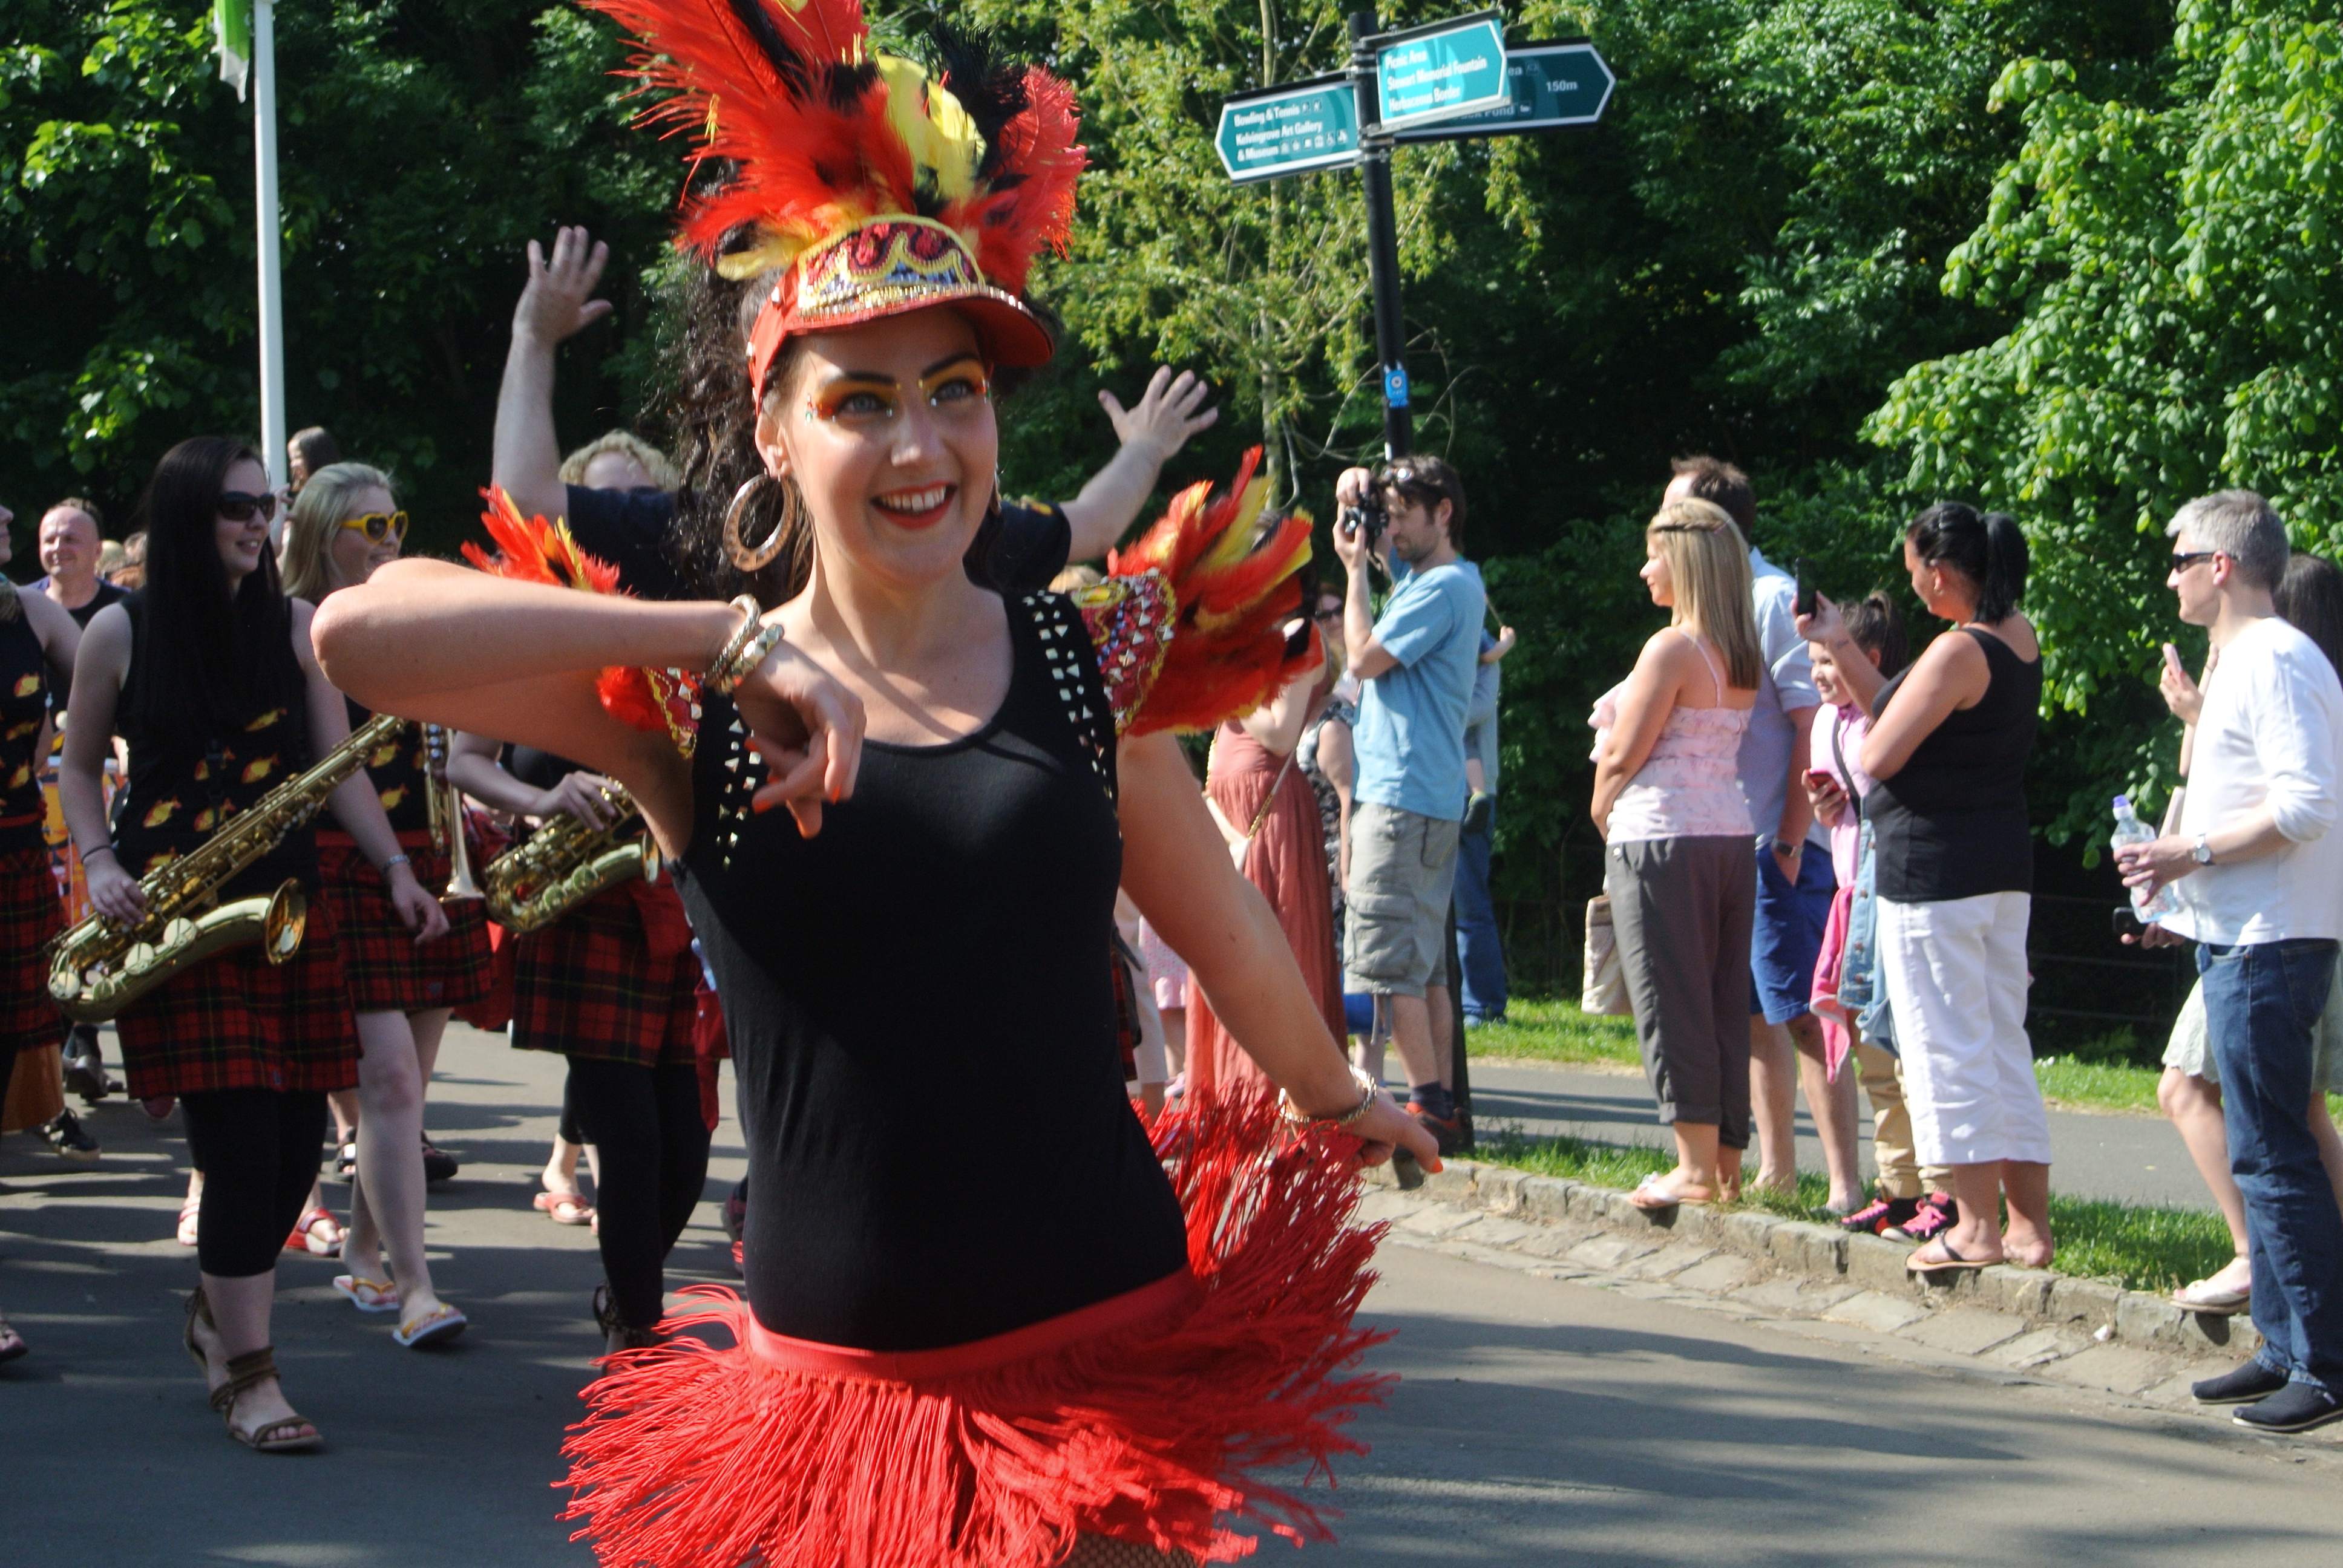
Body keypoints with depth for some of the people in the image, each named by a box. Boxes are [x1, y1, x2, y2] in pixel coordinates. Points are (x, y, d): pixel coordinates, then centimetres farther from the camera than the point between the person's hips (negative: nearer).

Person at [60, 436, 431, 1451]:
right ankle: (247, 1376, -2)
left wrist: (395, 868, -5)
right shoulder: (120, 634, 1)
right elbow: (79, 762, 12)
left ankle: (221, 1313, 29)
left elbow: (339, 768, 7)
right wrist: (98, 862, -4)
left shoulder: (297, 627, 8)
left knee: (296, 1141, 2)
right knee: (240, 1145, -11)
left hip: (288, 908, 3)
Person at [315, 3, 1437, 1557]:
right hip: (840, 1370, -1)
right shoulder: (685, 700, -4)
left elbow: (1230, 932, 20)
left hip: (1113, 1354, 2)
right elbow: (360, 630, -19)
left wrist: (1341, 1100, 36)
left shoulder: (1090, 662, 4)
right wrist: (738, 638, -21)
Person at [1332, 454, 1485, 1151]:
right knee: (1425, 966, 10)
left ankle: (1427, 1106, -13)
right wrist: (1354, 494, 9)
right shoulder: (1420, 573, 17)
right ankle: (1443, 1108, 11)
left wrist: (1356, 570, -5)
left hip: (1404, 798, -10)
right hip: (1428, 798, 10)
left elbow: (1365, 657, -15)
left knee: (1387, 962, -11)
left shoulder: (1443, 588, -13)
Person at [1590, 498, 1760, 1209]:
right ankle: (1727, 1162, 12)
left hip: (1663, 837, -8)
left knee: (1673, 1004, -3)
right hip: (1731, 836, 8)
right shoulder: (1744, 658, 11)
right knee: (1725, 1004, 10)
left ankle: (1697, 1166, -3)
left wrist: (1602, 808, 7)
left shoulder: (1672, 649, -13)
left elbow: (1623, 756, -10)